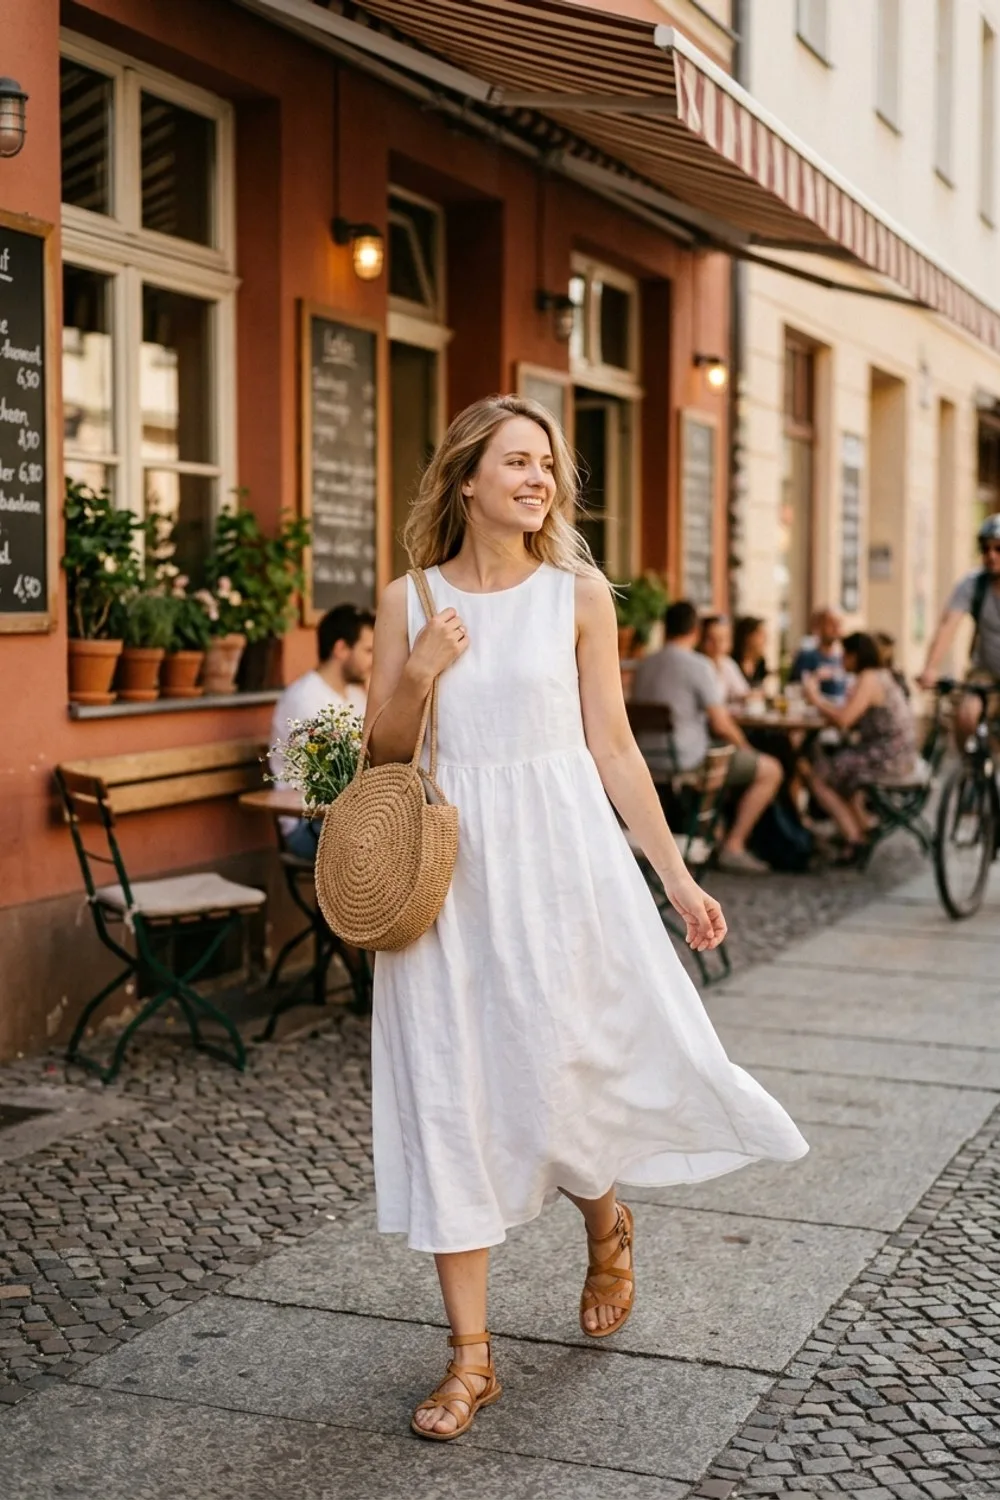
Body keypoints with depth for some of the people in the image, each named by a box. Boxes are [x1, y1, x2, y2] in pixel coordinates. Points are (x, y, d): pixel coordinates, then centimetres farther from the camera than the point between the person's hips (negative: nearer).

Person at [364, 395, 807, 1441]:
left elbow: (611, 745, 3)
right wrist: (418, 675, -13)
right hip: (448, 865, 1)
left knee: (560, 1074, 0)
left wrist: (676, 876, 1)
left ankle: (606, 1228, 38)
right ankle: (470, 1355, 13)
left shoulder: (578, 593, 1)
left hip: (558, 854, -1)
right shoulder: (410, 600, 3)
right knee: (451, 1093, 1)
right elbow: (382, 755, 6)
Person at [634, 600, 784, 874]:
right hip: (686, 760, -8)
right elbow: (720, 725, -17)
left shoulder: (644, 665, 8)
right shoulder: (698, 666, -13)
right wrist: (743, 746, 5)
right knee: (770, 770, 3)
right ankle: (733, 846, 2)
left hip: (647, 759, 8)